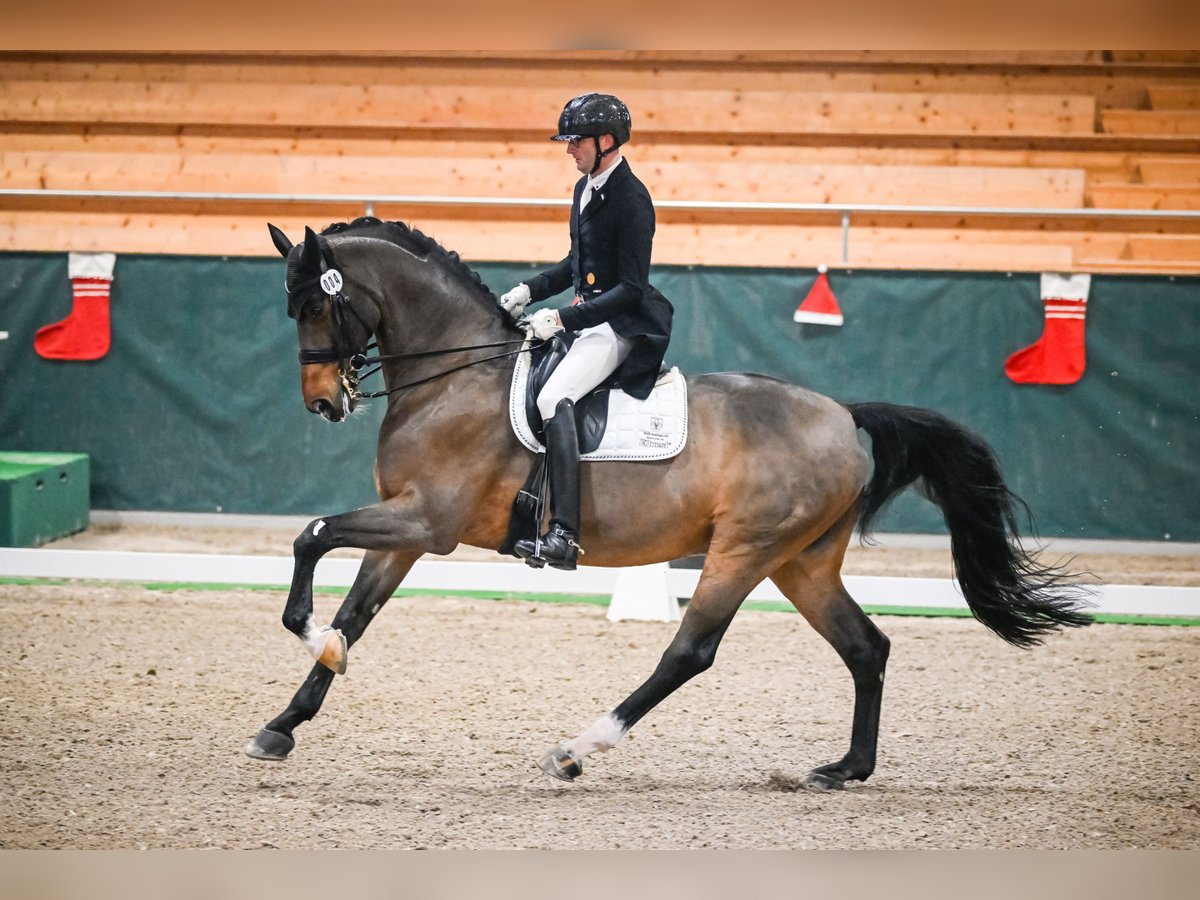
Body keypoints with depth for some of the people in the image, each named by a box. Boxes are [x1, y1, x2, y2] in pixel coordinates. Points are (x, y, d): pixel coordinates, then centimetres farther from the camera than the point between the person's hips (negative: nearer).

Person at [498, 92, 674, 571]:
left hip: (622, 326, -11)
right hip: (589, 320, 11)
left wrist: (562, 319, -24)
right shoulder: (586, 189, 12)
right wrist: (531, 290, 9)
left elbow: (631, 289, -21)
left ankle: (563, 536, -36)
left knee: (553, 398, -29)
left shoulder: (630, 199, -18)